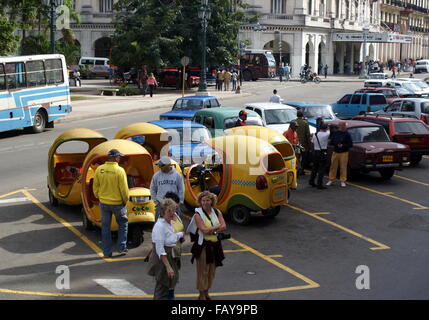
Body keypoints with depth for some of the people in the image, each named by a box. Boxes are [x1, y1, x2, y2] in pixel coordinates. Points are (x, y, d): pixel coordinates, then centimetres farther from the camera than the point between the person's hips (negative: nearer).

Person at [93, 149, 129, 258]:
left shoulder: (99, 169, -4)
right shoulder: (119, 170, -16)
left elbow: (95, 187, 3)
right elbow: (124, 189, -13)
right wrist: (125, 200, 3)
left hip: (103, 203, 3)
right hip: (117, 203, -3)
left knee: (105, 227, 12)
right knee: (123, 223, 17)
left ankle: (107, 252, 16)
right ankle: (121, 248, 15)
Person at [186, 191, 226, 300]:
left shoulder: (217, 212, 6)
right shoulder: (198, 214, -8)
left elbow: (224, 226, -5)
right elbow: (204, 230, -18)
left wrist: (212, 230, -18)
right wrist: (218, 227, -9)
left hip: (215, 245, 5)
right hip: (203, 245, -5)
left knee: (212, 270, 12)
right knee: (203, 271, 0)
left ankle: (206, 293, 28)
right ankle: (201, 295, 12)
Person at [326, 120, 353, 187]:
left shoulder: (347, 134, -3)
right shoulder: (335, 133, 6)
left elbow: (350, 144, -6)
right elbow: (331, 142, 11)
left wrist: (343, 145, -18)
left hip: (344, 153, -3)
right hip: (335, 152, 3)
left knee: (343, 167, 0)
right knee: (333, 166, 6)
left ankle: (343, 181, 9)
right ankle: (331, 180, 16)